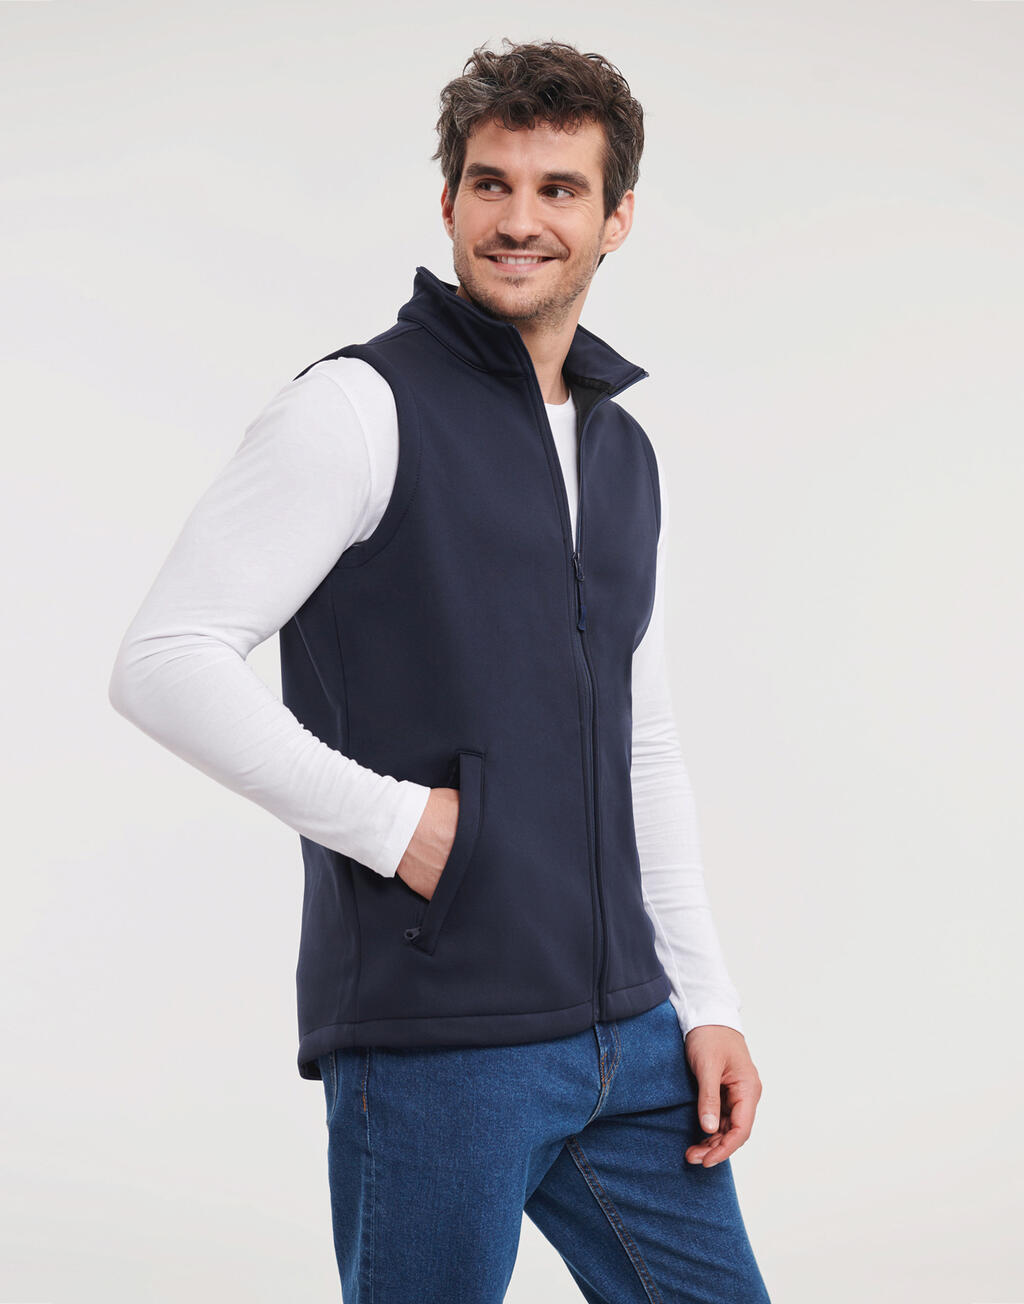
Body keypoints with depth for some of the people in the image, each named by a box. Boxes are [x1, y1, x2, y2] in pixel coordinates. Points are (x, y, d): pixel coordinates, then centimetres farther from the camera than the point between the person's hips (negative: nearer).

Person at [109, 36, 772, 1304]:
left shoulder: (624, 450, 15)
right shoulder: (361, 407, -7)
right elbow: (162, 663, -14)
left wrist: (705, 1002, 15)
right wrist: (390, 819, -15)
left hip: (627, 1033, 7)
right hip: (434, 1043, -7)